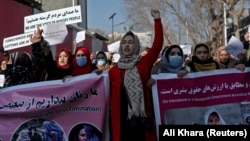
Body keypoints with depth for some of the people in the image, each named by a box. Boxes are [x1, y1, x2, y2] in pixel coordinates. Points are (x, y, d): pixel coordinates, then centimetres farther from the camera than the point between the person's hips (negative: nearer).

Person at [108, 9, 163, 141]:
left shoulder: (144, 63, 4)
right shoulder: (113, 70, 9)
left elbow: (158, 44, -7)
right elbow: (110, 96, 11)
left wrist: (157, 20, -11)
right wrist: (110, 117, 7)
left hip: (141, 117, -1)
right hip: (121, 119, 2)